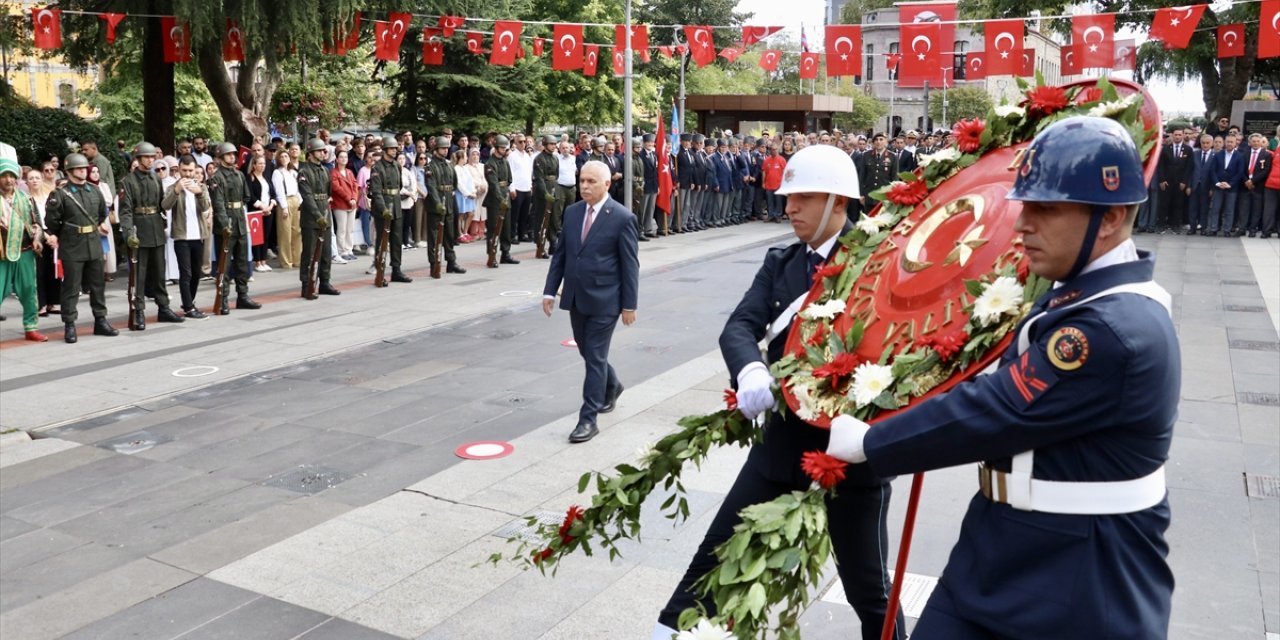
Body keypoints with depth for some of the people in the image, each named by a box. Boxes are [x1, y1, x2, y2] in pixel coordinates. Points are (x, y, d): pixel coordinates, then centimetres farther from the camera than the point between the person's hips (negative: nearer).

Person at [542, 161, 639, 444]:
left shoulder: (622, 218, -11)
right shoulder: (572, 212, 6)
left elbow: (630, 264, -9)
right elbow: (560, 254, 11)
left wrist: (629, 305, -9)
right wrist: (550, 291, 6)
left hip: (604, 300, -6)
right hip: (575, 298, 6)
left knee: (595, 357, -3)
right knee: (587, 352, 18)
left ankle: (588, 419, 4)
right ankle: (612, 386, 46)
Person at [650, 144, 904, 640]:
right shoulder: (780, 264, 6)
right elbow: (738, 326, -7)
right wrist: (750, 371, -28)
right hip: (783, 439, 5)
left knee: (867, 587, 10)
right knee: (719, 549, 13)